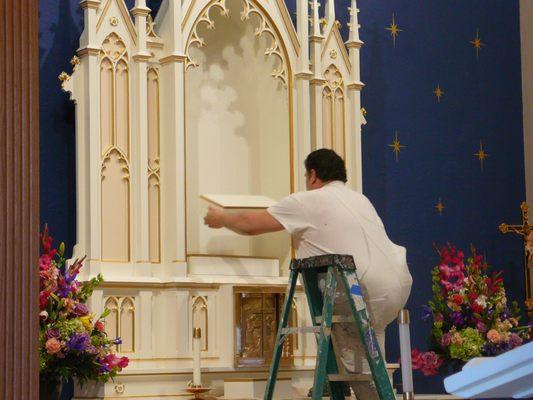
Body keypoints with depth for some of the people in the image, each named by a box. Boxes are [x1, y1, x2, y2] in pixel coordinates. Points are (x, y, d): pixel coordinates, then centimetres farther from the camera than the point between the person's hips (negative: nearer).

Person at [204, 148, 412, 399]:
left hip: (371, 298, -8)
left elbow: (250, 225, 10)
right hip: (402, 287, 8)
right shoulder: (360, 199, 24)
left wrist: (221, 219, 31)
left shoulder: (307, 202, 3)